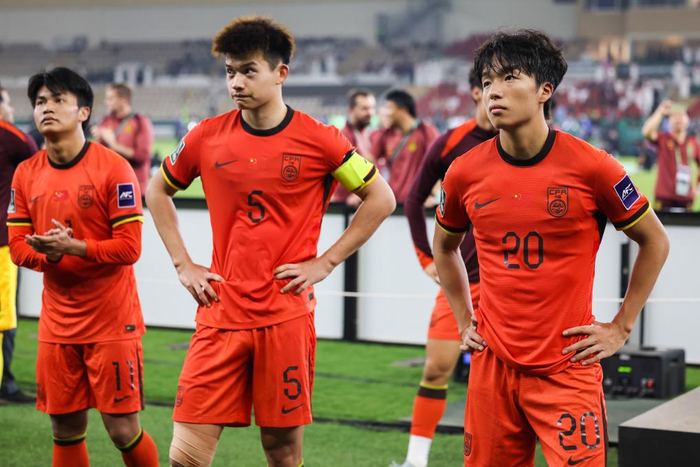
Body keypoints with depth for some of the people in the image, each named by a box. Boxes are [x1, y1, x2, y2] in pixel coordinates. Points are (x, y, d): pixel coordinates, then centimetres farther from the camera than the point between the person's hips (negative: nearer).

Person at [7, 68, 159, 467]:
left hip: (112, 324, -4)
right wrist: (50, 254, -15)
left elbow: (130, 247, -13)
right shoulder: (26, 173, 6)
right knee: (66, 430, 9)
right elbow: (17, 246, 6)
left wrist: (72, 247, -25)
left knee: (123, 431, -3)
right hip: (57, 325, 5)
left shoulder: (114, 168, -10)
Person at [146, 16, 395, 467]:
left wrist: (324, 262, -2)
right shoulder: (208, 137, 3)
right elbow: (158, 191, 19)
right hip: (221, 315, 2)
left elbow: (381, 198, 4)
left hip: (287, 316, -2)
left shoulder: (318, 140, -4)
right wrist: (183, 264, 9)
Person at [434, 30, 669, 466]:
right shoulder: (465, 173, 0)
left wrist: (621, 327, 1)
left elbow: (655, 242, 3)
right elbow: (445, 246, 21)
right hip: (493, 365, 3)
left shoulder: (590, 166, -9)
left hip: (567, 368, -3)